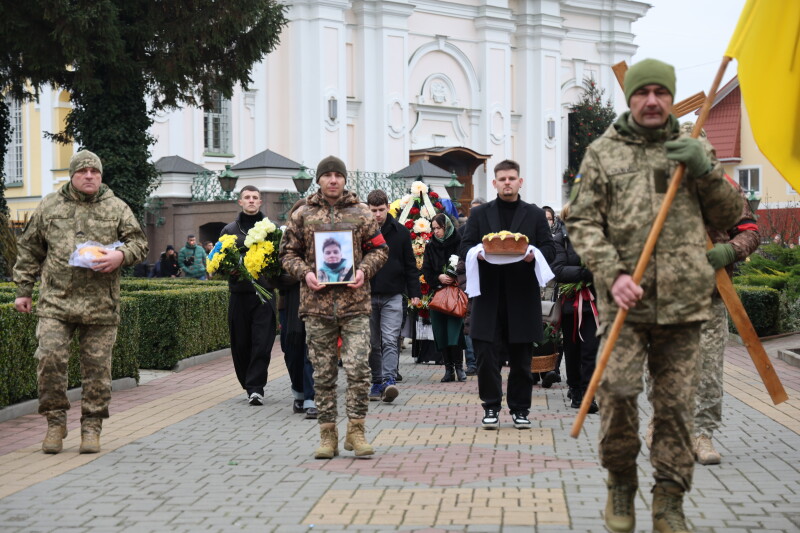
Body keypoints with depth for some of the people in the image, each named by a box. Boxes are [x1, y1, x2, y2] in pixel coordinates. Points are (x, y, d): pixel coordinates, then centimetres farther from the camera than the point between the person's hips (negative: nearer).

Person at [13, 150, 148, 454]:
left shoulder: (117, 209, 8)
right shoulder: (48, 207, 10)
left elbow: (139, 242, 9)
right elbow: (29, 250, 16)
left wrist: (121, 255, -13)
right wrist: (23, 289, 13)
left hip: (101, 305, 0)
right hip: (56, 302, 0)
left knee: (97, 367, 3)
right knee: (50, 360, -9)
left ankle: (91, 428, 15)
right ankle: (55, 422, 8)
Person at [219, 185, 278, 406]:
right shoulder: (229, 230, 12)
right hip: (239, 294, 2)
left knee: (262, 343, -9)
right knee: (240, 344, 5)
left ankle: (255, 387, -5)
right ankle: (249, 386, 19)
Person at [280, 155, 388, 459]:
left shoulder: (361, 214, 8)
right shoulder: (303, 215, 8)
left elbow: (378, 249, 12)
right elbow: (288, 252, 12)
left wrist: (364, 270, -7)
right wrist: (305, 273, -7)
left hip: (355, 302, -1)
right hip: (317, 303, 1)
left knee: (358, 368, -9)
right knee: (323, 373, 5)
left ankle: (356, 431, 1)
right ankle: (328, 434, 13)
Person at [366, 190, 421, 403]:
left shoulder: (400, 232, 4)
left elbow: (410, 265, 8)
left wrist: (415, 293, 2)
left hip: (393, 295, -1)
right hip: (367, 295, 1)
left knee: (390, 341, -10)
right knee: (372, 343, 7)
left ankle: (389, 381, -17)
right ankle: (377, 382, 15)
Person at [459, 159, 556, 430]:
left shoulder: (535, 214, 11)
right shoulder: (479, 214, 13)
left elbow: (550, 249, 6)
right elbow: (465, 246, 7)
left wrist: (534, 255, -15)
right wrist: (478, 253, -14)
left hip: (522, 295, 0)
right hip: (489, 296, 0)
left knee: (521, 357, 5)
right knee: (487, 355, -3)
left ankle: (520, 409, 15)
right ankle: (491, 408, 6)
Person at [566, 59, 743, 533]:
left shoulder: (694, 150, 13)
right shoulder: (602, 153, 8)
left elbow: (730, 217, 13)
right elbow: (584, 223, 2)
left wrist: (705, 171, -4)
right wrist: (613, 275, -12)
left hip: (683, 300, 2)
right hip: (625, 299, -2)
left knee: (676, 403, 3)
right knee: (618, 388, -14)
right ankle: (621, 483, 10)